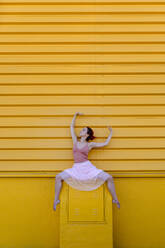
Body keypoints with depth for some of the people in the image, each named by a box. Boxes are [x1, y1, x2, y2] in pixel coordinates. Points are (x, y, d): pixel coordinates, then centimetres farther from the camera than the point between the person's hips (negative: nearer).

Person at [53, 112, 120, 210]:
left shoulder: (90, 144, 6)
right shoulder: (75, 142, 12)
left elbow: (105, 143, 12)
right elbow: (72, 126, 19)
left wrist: (111, 133, 19)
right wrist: (75, 115, 25)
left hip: (88, 167, -2)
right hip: (76, 168, 2)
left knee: (109, 178, -14)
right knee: (59, 177, -17)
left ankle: (115, 200, 2)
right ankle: (56, 200, -7)